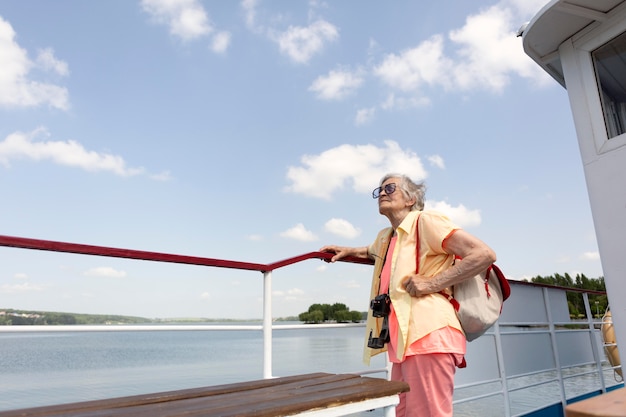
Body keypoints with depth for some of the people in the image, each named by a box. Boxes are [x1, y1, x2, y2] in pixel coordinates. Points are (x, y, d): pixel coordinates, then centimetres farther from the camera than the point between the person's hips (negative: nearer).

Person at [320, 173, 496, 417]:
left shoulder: (424, 220, -3)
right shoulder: (386, 237, 22)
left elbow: (484, 254, -11)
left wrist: (432, 283, -16)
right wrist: (348, 251, 32)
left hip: (427, 334, -9)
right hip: (403, 340, 9)